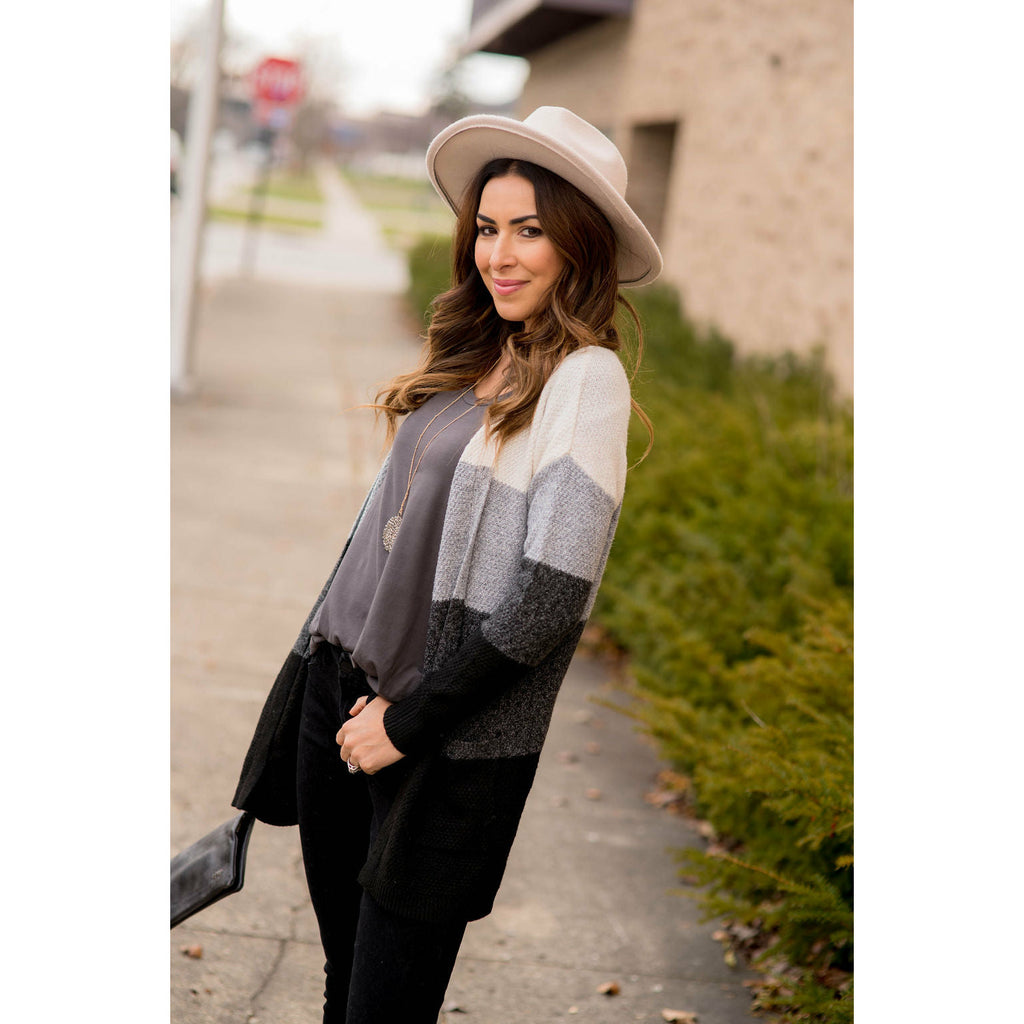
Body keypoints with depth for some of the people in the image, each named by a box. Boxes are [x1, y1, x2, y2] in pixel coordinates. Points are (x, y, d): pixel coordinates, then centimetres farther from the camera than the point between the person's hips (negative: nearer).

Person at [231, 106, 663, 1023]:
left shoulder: (585, 378, -14)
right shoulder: (471, 357, 9)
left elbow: (553, 596, -19)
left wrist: (409, 721, -13)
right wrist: (336, 669, 6)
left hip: (454, 742, -7)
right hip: (341, 690, 7)